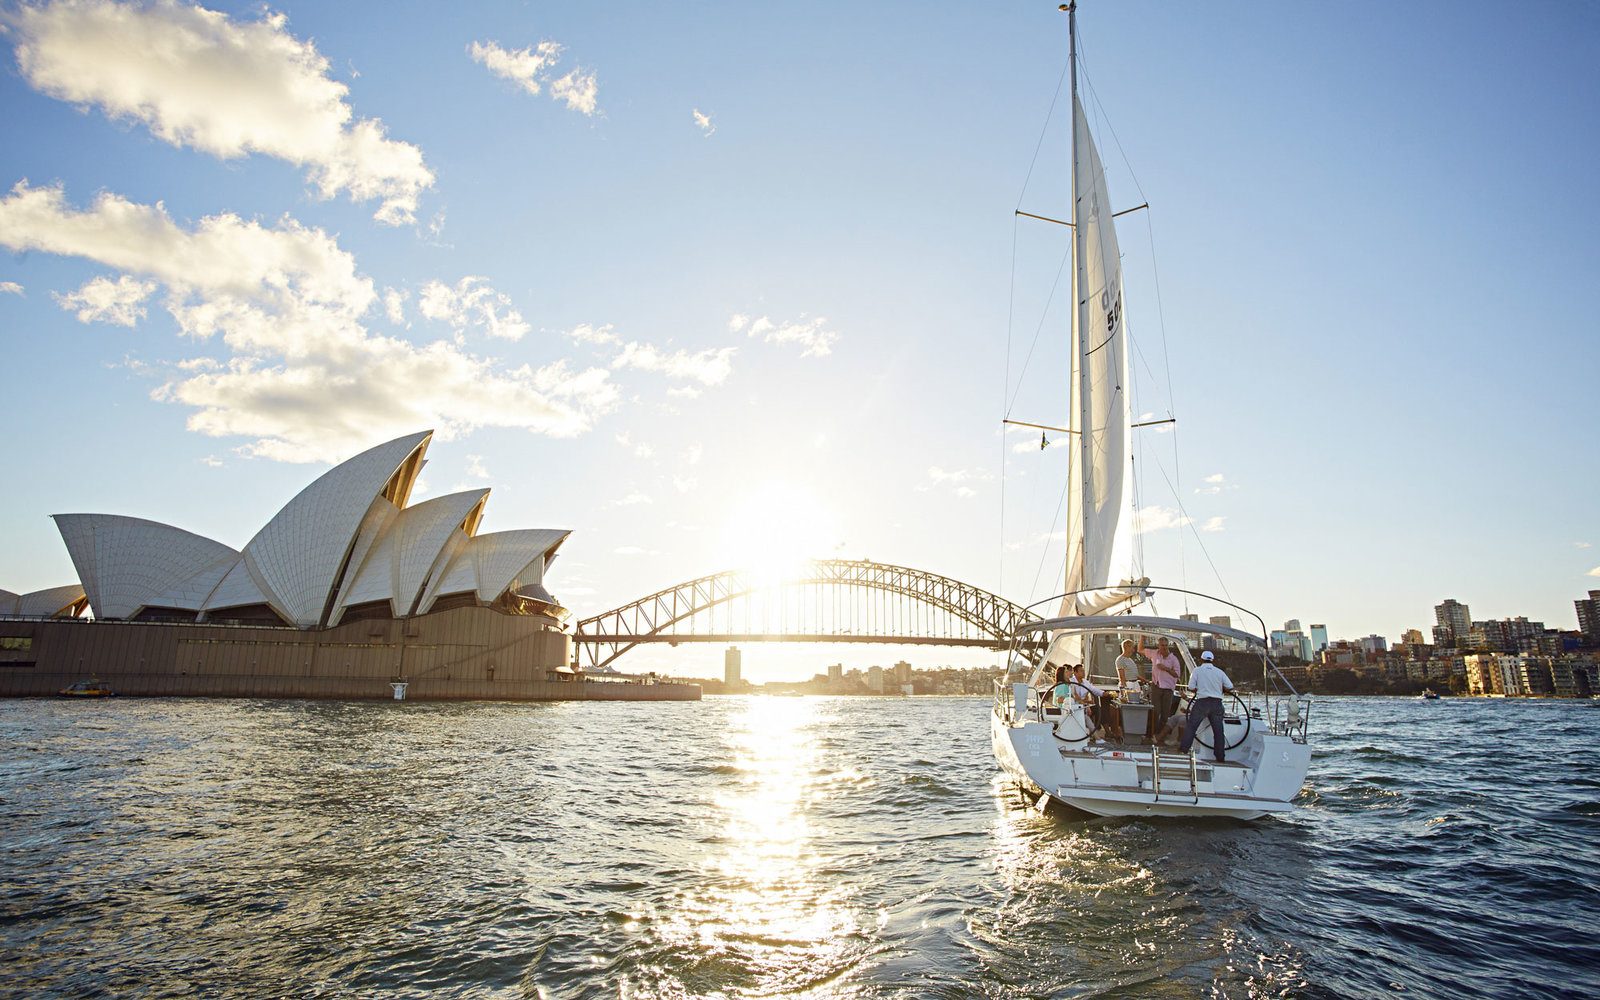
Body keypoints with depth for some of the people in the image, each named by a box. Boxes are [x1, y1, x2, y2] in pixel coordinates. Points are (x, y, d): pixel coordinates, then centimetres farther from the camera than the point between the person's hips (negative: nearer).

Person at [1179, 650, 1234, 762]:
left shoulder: (1197, 670, 3)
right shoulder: (1219, 671, 10)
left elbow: (1191, 687, -3)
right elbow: (1230, 687, 8)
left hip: (1202, 702, -3)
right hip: (1217, 703, 3)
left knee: (1191, 726, 4)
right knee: (1218, 730, 8)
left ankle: (1184, 748, -2)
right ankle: (1220, 756, 9)